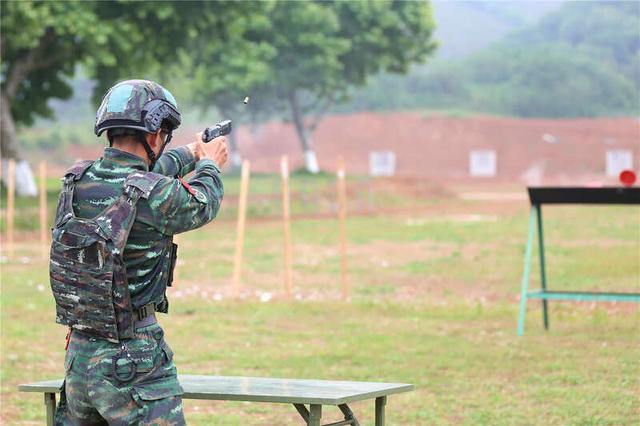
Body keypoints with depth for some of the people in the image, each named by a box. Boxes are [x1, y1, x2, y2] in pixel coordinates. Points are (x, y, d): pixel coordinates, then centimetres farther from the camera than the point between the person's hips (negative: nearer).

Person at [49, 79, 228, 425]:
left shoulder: (77, 180, 2)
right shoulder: (156, 195, -17)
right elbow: (202, 205, 5)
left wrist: (190, 153, 38)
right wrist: (209, 163, 27)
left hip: (79, 356, 7)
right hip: (134, 363, -7)